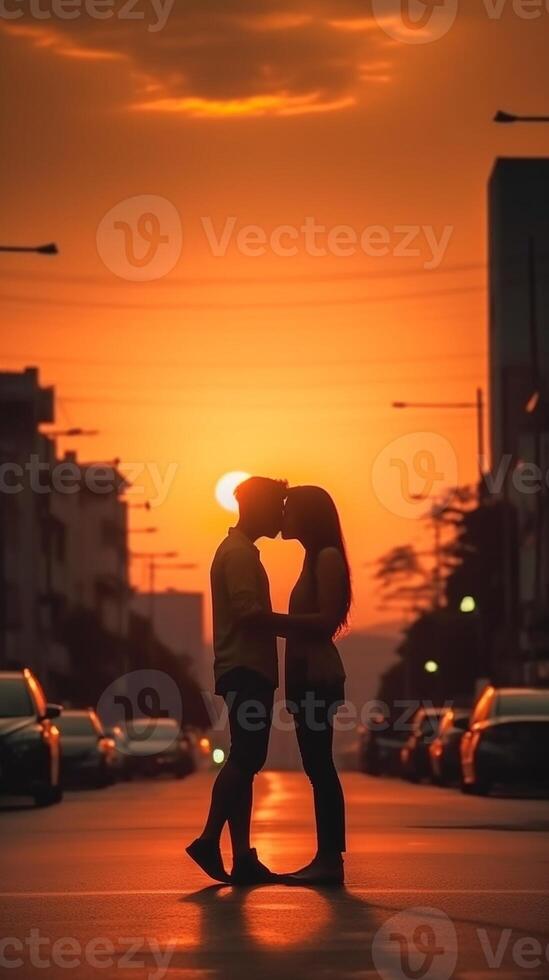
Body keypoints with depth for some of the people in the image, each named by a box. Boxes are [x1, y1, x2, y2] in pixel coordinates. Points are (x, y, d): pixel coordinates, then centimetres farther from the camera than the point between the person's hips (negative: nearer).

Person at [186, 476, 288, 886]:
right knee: (244, 760, -13)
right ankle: (209, 840, -15)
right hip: (246, 669, -10)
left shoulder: (239, 551, 22)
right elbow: (247, 611, -21)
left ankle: (243, 859, 3)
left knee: (245, 762, 5)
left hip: (248, 671, 10)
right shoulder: (239, 553, -10)